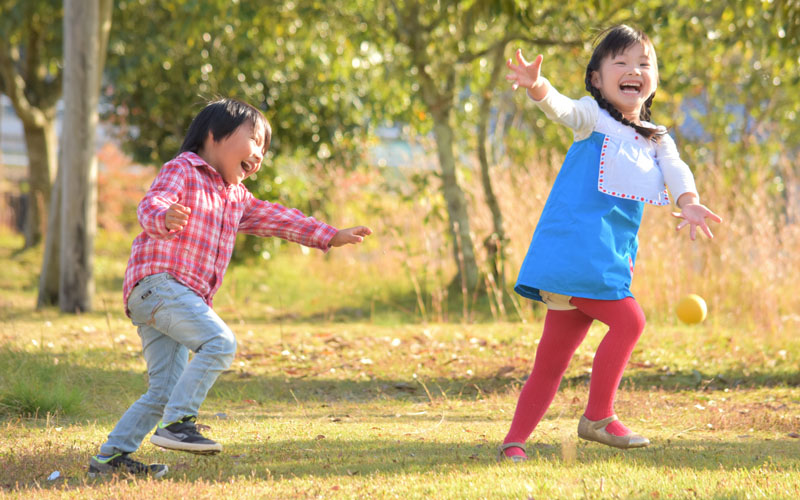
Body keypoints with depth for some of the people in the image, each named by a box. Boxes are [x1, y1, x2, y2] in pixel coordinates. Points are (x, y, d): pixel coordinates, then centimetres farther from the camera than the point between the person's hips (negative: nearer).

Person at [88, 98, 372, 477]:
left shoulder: (237, 198, 26)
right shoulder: (182, 170, -1)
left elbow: (277, 219, 33)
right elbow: (150, 205, -17)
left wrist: (331, 236, 29)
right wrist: (165, 218, -42)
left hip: (187, 297, 9)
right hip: (157, 282, -9)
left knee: (164, 390, 3)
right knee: (220, 342, -24)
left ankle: (110, 456, 8)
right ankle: (176, 423, -25)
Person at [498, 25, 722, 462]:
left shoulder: (657, 140, 16)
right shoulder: (593, 118, -1)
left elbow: (675, 169, -2)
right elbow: (563, 110, -22)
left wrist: (688, 202, -25)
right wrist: (538, 88, -46)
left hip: (609, 258, 7)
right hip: (574, 245, -7)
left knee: (552, 360, 9)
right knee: (628, 320, -16)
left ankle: (514, 442, 14)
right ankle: (597, 418, -5)